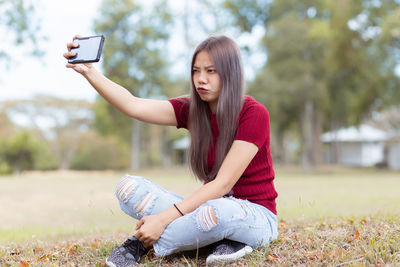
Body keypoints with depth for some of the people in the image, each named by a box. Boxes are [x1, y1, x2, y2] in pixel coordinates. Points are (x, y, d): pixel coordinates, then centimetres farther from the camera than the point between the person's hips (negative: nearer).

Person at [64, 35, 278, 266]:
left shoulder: (254, 114, -17)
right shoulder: (192, 110, 1)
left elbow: (222, 184, -23)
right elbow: (134, 106, -13)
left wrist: (164, 218, -28)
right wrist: (89, 71, -26)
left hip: (255, 217, -5)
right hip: (212, 206, 5)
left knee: (216, 211, -42)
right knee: (128, 186, -11)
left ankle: (142, 244, -15)